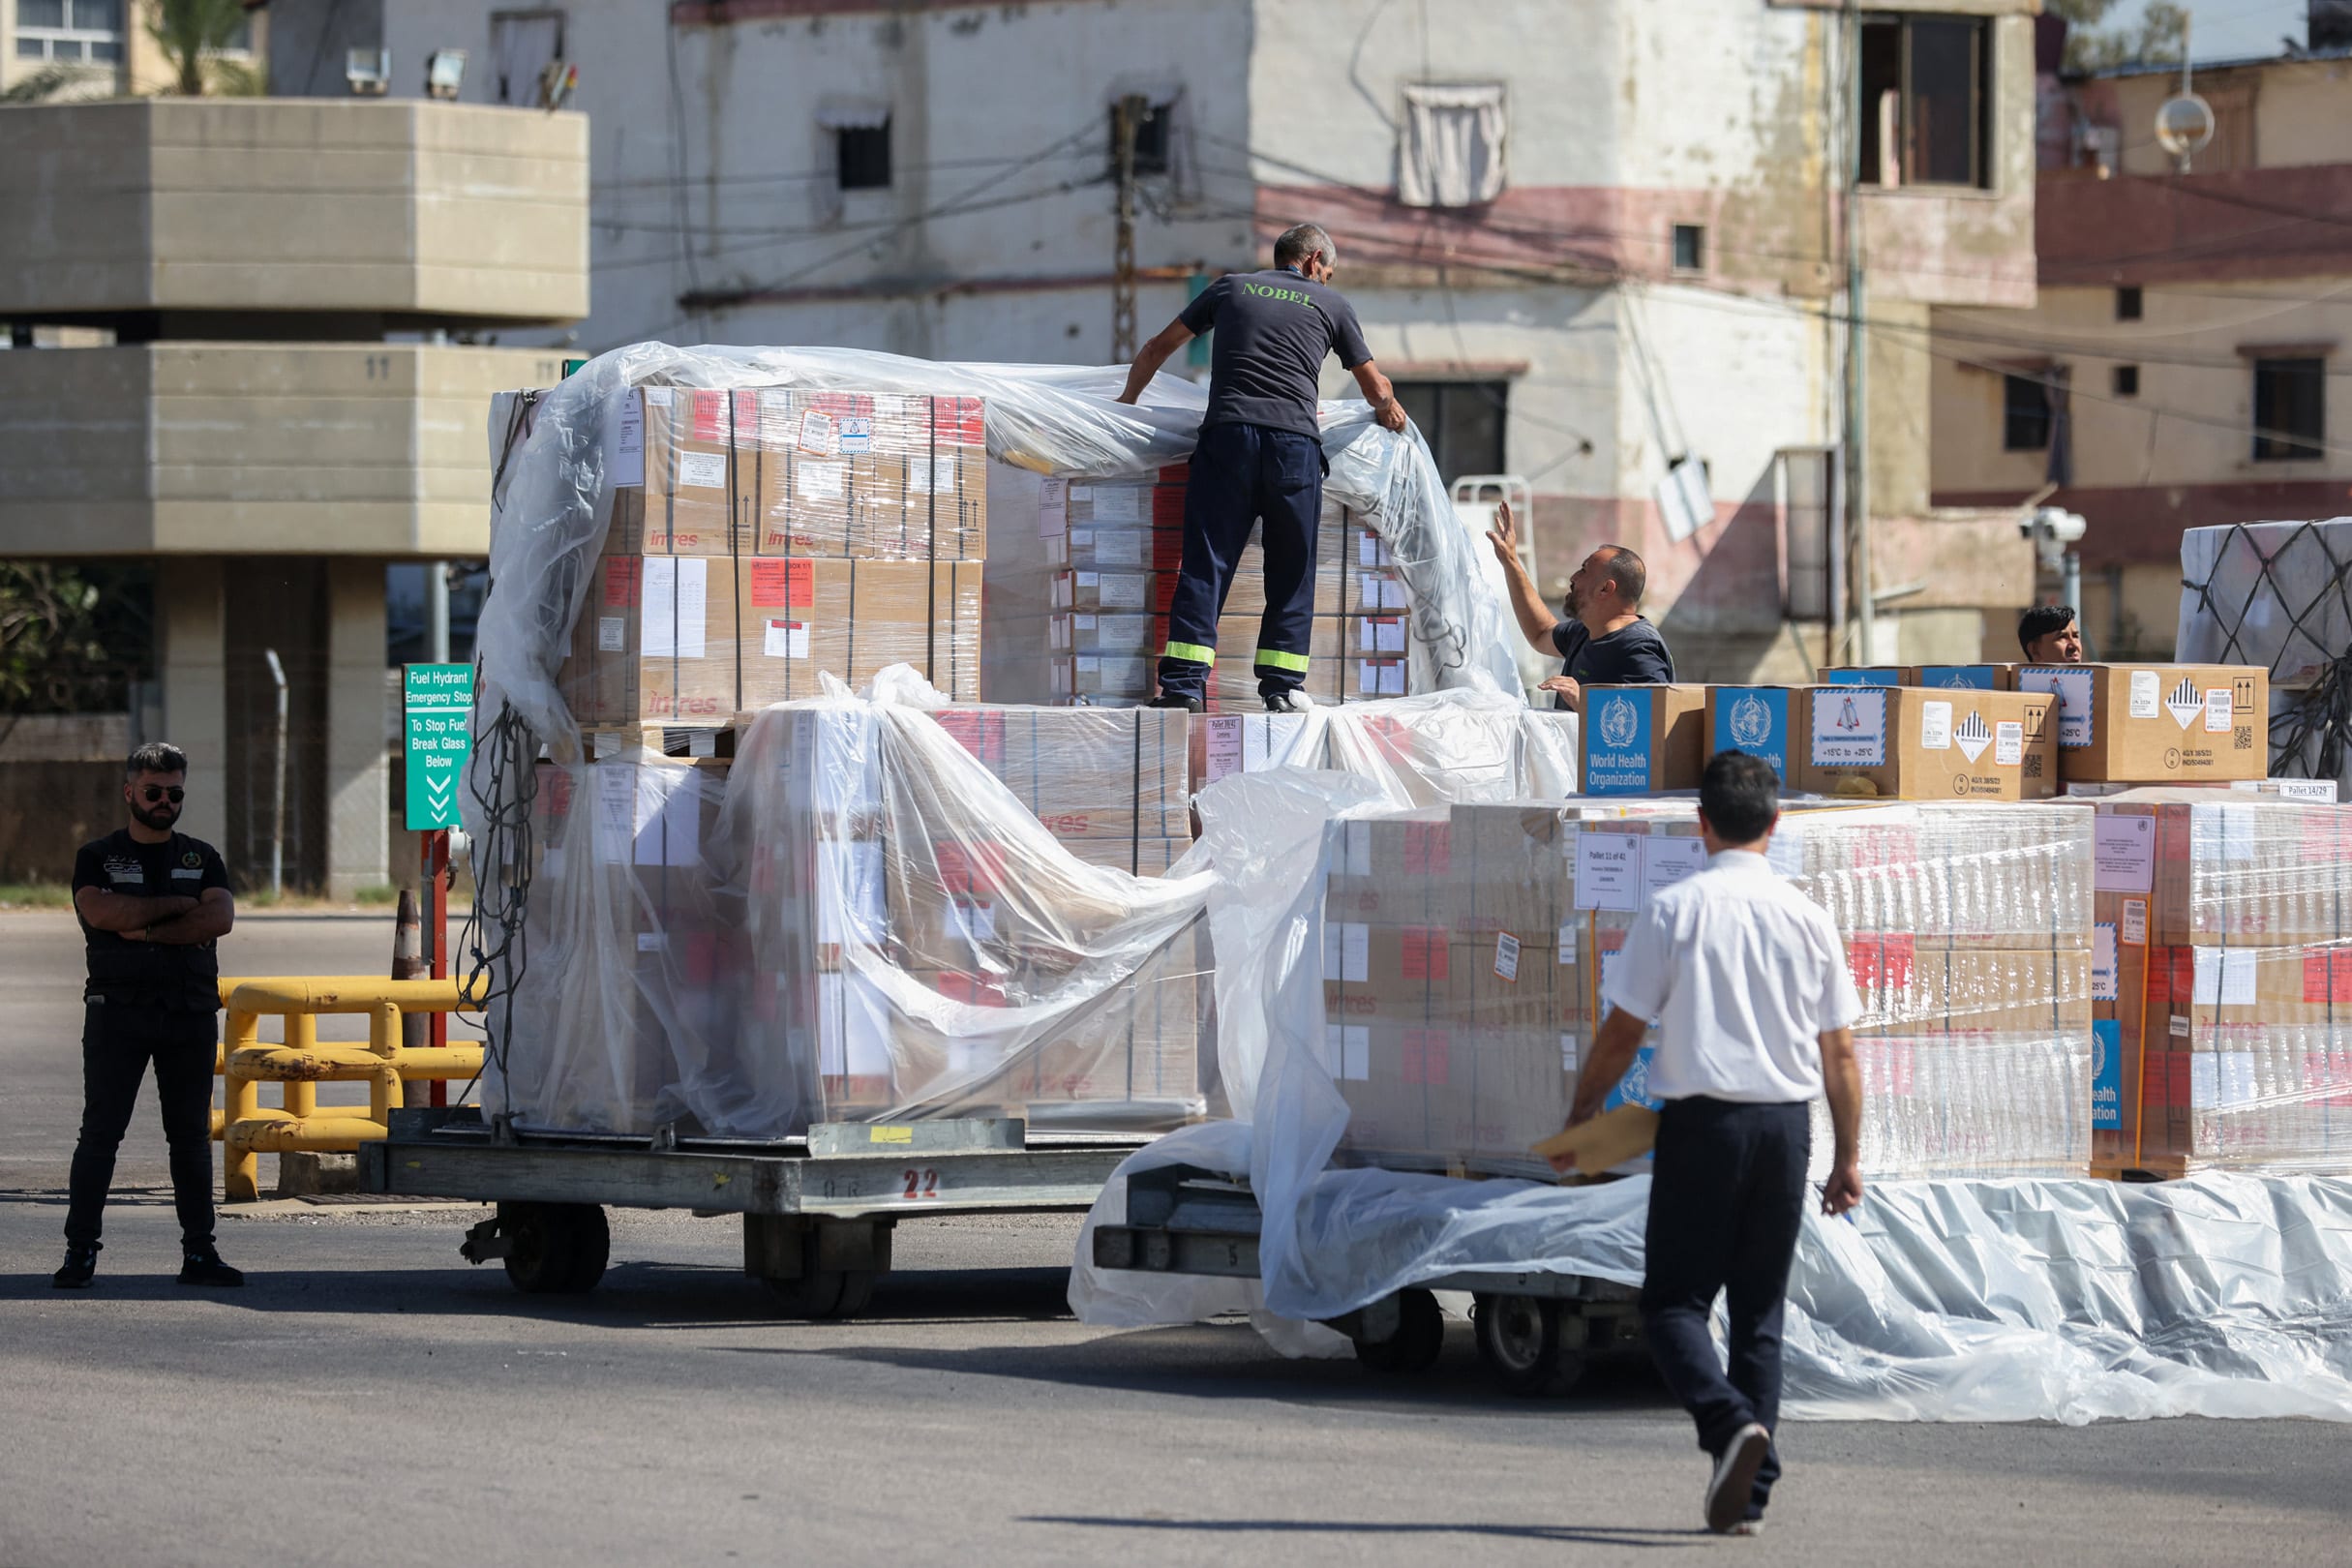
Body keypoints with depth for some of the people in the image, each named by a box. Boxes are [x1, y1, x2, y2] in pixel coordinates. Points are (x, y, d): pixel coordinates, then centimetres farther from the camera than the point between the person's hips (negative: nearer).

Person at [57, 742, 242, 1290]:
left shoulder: (202, 858, 13)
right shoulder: (97, 858, 7)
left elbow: (220, 918, -4)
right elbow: (100, 911, -13)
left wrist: (145, 929, -11)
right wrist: (177, 905, -8)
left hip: (190, 1013, 2)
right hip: (117, 1010, -2)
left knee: (192, 1135, 3)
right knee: (100, 1132, -5)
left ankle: (199, 1251, 7)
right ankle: (80, 1249, -3)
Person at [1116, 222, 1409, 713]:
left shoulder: (1231, 287, 22)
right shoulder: (1330, 304, 19)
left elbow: (1159, 347, 27)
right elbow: (1378, 388, 25)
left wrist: (1128, 398, 43)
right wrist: (1390, 412, 47)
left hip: (1228, 433, 1)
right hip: (1296, 442, -1)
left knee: (1205, 562, -3)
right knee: (1292, 571, 8)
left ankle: (1185, 682, -12)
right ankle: (1281, 686, 3)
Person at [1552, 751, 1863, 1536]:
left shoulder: (1675, 910, -6)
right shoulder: (1808, 919, 3)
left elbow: (1622, 1031, -3)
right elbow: (1839, 1050, 6)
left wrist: (1580, 1117, 11)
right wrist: (1849, 1156, 14)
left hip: (1701, 1123, -3)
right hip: (1785, 1123, 3)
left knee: (1674, 1301, 3)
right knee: (1760, 1310, 11)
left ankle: (1730, 1421, -25)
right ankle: (1750, 1491, 7)